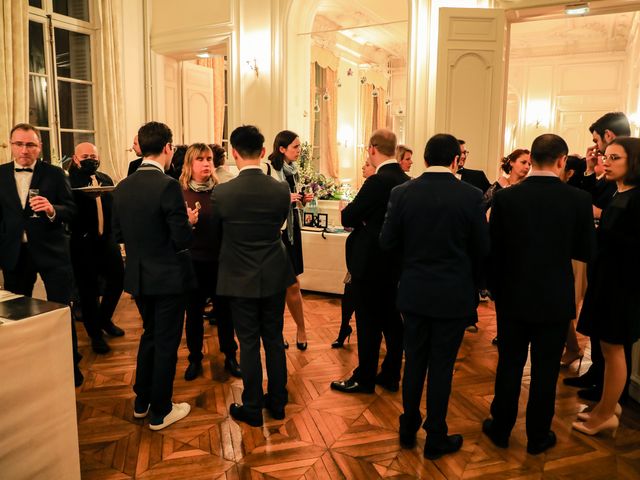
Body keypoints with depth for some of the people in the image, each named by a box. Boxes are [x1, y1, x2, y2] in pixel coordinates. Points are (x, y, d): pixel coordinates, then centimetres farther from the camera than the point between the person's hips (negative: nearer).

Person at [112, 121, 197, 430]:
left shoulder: (122, 187, 1)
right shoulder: (168, 185, -20)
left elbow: (118, 234, 7)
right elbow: (182, 239, -21)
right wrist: (190, 221, -1)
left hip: (138, 276, 7)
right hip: (168, 277, -6)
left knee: (150, 335, 24)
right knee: (166, 343, 8)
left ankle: (141, 402, 37)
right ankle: (160, 412, 22)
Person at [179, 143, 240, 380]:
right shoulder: (179, 192, -5)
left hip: (220, 261, 1)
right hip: (193, 262, -1)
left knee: (224, 310, 12)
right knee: (193, 312, 13)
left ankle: (230, 357, 30)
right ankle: (195, 359, 32)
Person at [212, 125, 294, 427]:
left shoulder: (222, 193, -15)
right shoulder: (281, 190, -9)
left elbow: (216, 232, 1)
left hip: (240, 279, -2)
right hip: (274, 277, 3)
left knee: (249, 343, 9)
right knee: (274, 339, 15)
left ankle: (252, 408, 22)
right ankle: (277, 402, 29)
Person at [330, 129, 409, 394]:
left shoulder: (377, 181, -20)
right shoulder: (406, 181, 4)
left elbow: (348, 218, -15)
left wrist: (345, 209, 5)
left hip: (370, 262, -8)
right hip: (394, 261, 8)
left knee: (368, 323, 4)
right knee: (391, 320, 15)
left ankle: (364, 379, 17)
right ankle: (391, 376, 28)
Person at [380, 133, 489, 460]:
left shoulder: (402, 193, -7)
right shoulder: (471, 196, -11)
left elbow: (387, 242, -3)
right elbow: (482, 249, -4)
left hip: (414, 293, 2)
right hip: (454, 295, -2)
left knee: (414, 362, 17)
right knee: (442, 366, 9)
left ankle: (408, 429, 31)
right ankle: (436, 438, 24)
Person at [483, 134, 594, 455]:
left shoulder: (505, 197, -11)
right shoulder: (579, 199, -11)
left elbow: (492, 250, -6)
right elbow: (585, 252, -2)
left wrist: (496, 289, 8)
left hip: (513, 296, 1)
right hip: (555, 299, 0)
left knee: (509, 364, 15)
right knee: (545, 369, 13)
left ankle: (501, 428, 29)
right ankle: (538, 436, 27)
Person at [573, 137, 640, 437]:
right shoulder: (612, 195, 10)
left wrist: (601, 223, -20)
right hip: (604, 278, 8)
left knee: (613, 348, 3)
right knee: (609, 347, 17)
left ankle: (606, 415, 18)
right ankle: (609, 404, 32)